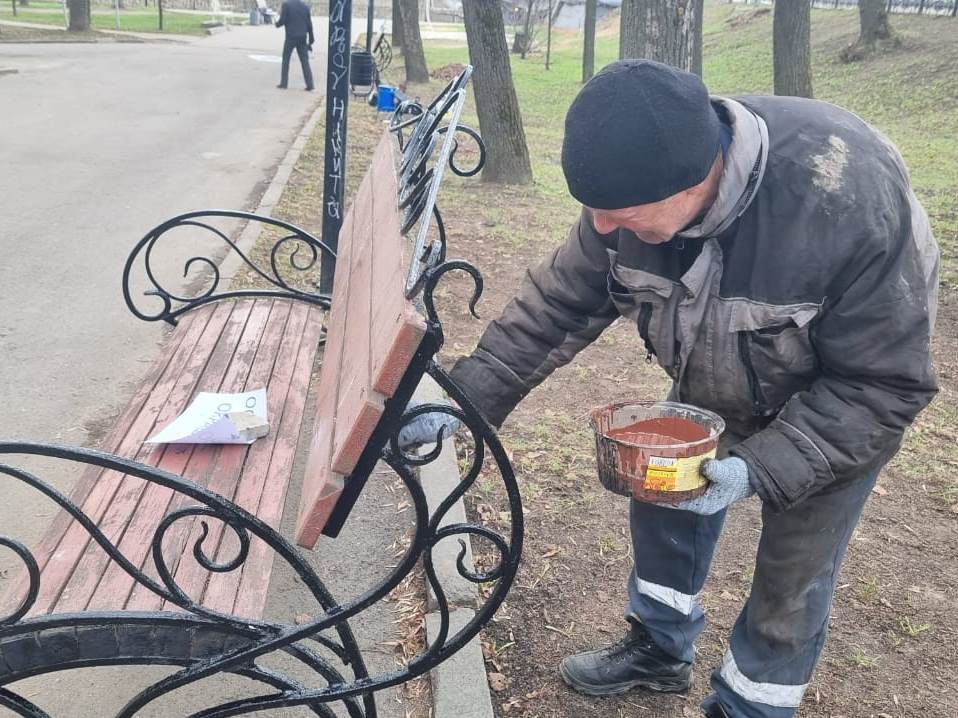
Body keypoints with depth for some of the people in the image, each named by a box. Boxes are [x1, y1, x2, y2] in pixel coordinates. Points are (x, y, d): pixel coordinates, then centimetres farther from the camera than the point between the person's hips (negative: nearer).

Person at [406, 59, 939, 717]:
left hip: (834, 408, -4)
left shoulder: (848, 199, -41)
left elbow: (885, 383, -30)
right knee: (662, 500, 13)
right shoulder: (640, 185, -26)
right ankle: (661, 649, 40)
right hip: (714, 386, 5)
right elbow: (560, 304, -14)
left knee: (792, 576, 4)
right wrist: (467, 397, -20)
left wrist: (762, 469, -37)